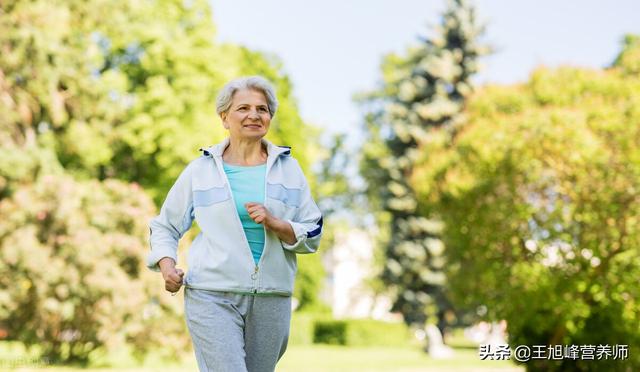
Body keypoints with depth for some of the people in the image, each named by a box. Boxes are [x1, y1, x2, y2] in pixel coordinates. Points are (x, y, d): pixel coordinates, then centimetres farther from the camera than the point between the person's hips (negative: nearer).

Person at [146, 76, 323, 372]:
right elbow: (165, 226, 13)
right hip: (213, 296, -3)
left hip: (271, 299, 3)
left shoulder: (288, 168, 9)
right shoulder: (201, 170, 5)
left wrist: (274, 223, -11)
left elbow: (312, 236, 7)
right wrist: (167, 266, -6)